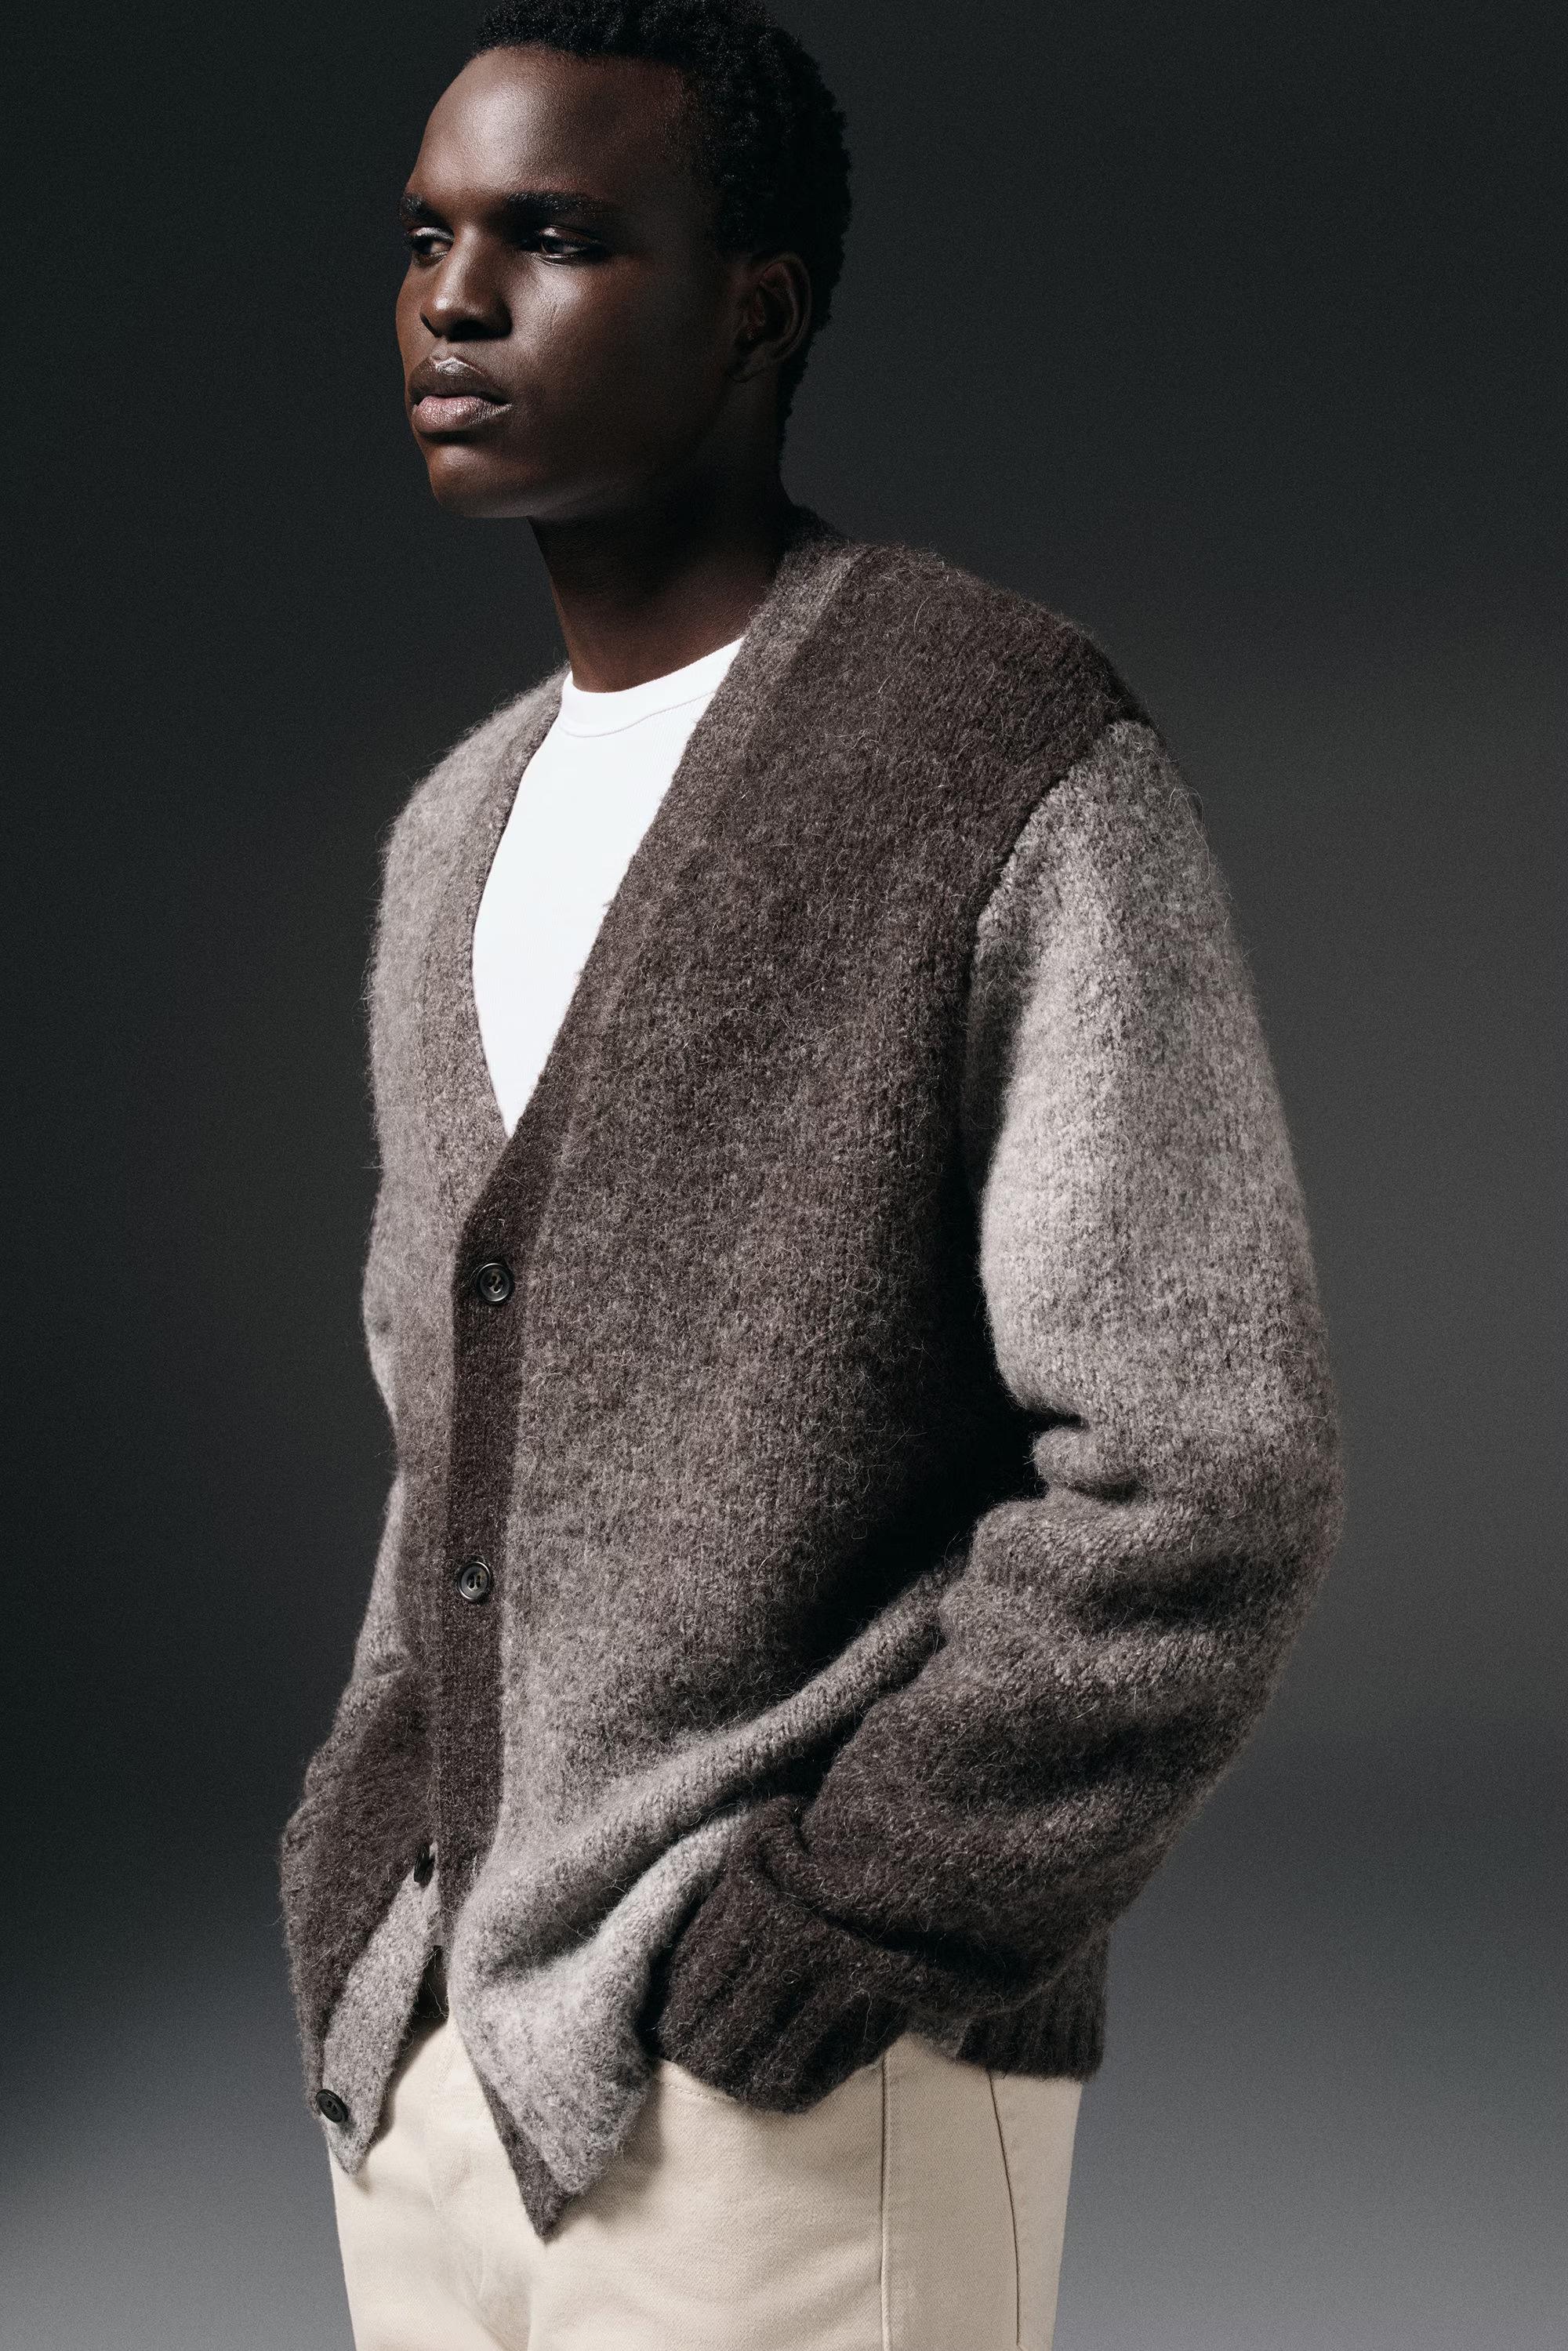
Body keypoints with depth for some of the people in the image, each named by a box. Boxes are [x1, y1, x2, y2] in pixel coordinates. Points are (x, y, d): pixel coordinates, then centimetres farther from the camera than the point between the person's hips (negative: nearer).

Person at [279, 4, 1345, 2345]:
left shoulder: (1032, 781, -12)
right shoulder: (462, 839, 12)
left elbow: (1207, 1482, -14)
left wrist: (835, 1925, -16)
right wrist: (369, 1832, 8)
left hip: (808, 2112, -7)